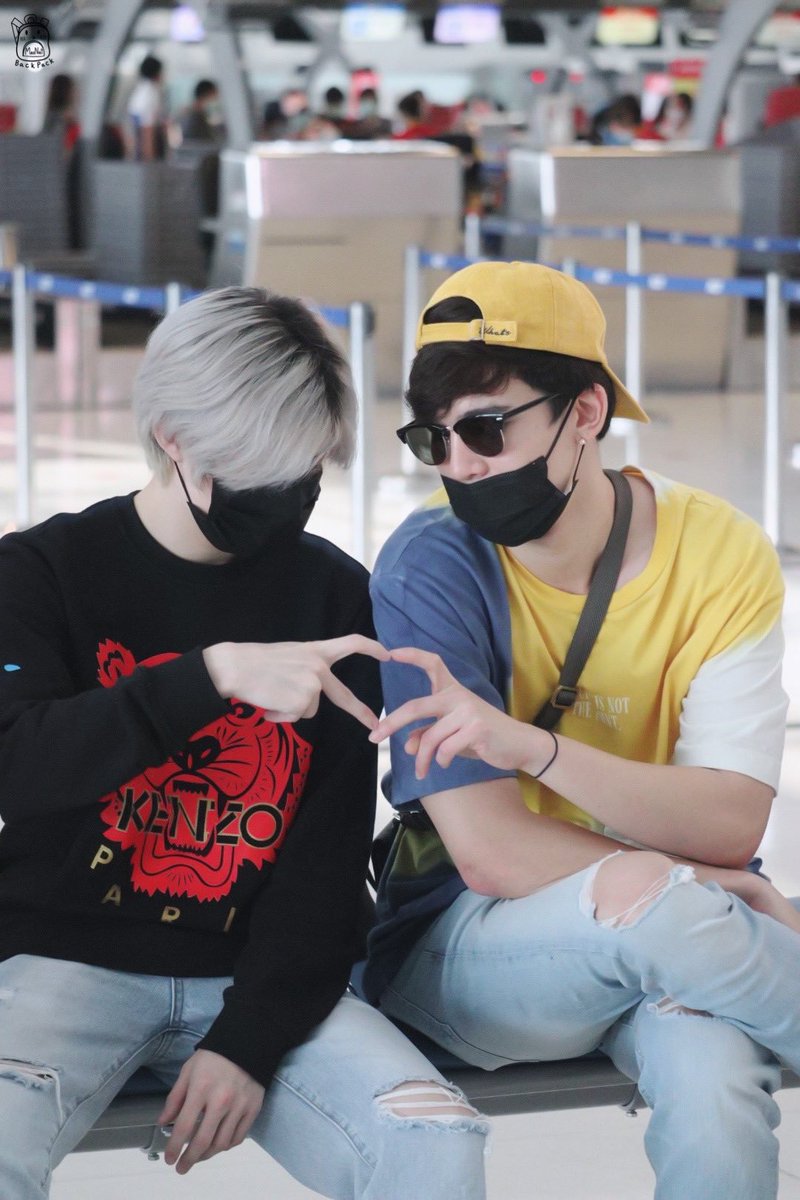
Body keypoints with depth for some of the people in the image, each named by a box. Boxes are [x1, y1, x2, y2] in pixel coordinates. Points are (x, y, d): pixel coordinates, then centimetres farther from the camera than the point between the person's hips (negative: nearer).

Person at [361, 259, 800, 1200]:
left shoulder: (719, 553, -5)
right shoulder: (433, 566, -12)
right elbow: (491, 855, -18)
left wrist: (536, 748, -30)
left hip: (674, 943, 1)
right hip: (460, 949, -1)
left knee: (714, 1090, -35)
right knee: (653, 903, -34)